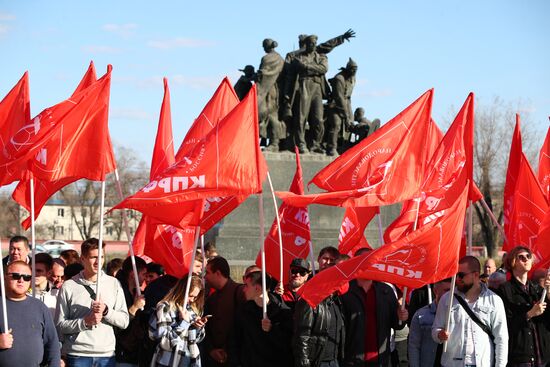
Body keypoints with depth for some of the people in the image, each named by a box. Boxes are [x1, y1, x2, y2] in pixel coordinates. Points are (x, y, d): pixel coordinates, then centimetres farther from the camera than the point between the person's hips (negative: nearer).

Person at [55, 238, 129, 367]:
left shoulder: (113, 284, 8)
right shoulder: (69, 286, 1)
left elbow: (124, 321, 5)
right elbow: (60, 325, -1)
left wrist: (106, 311, -11)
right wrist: (85, 321, -14)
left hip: (107, 355, 2)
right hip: (77, 355, -2)